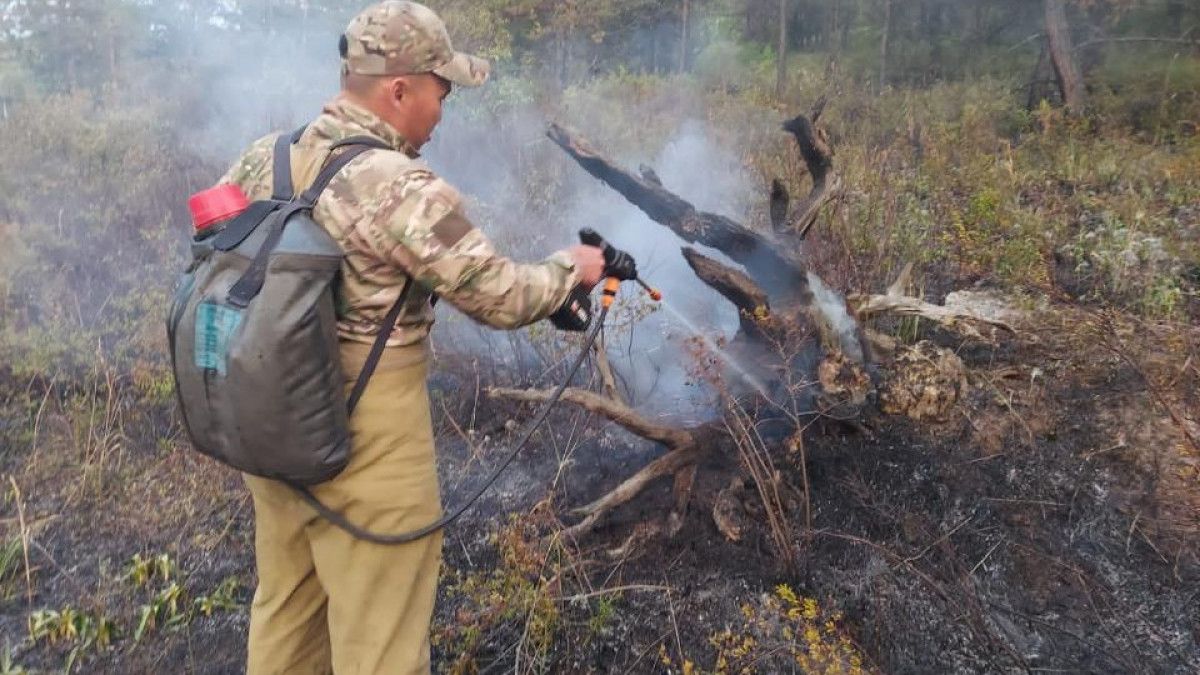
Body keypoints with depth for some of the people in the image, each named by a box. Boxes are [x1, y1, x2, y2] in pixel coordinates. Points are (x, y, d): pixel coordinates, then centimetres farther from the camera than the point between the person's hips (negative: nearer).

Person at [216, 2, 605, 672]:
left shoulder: (260, 162, 2)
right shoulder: (404, 190, -21)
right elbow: (503, 297, -15)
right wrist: (572, 266, 3)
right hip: (367, 448, -8)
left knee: (285, 613, 26)